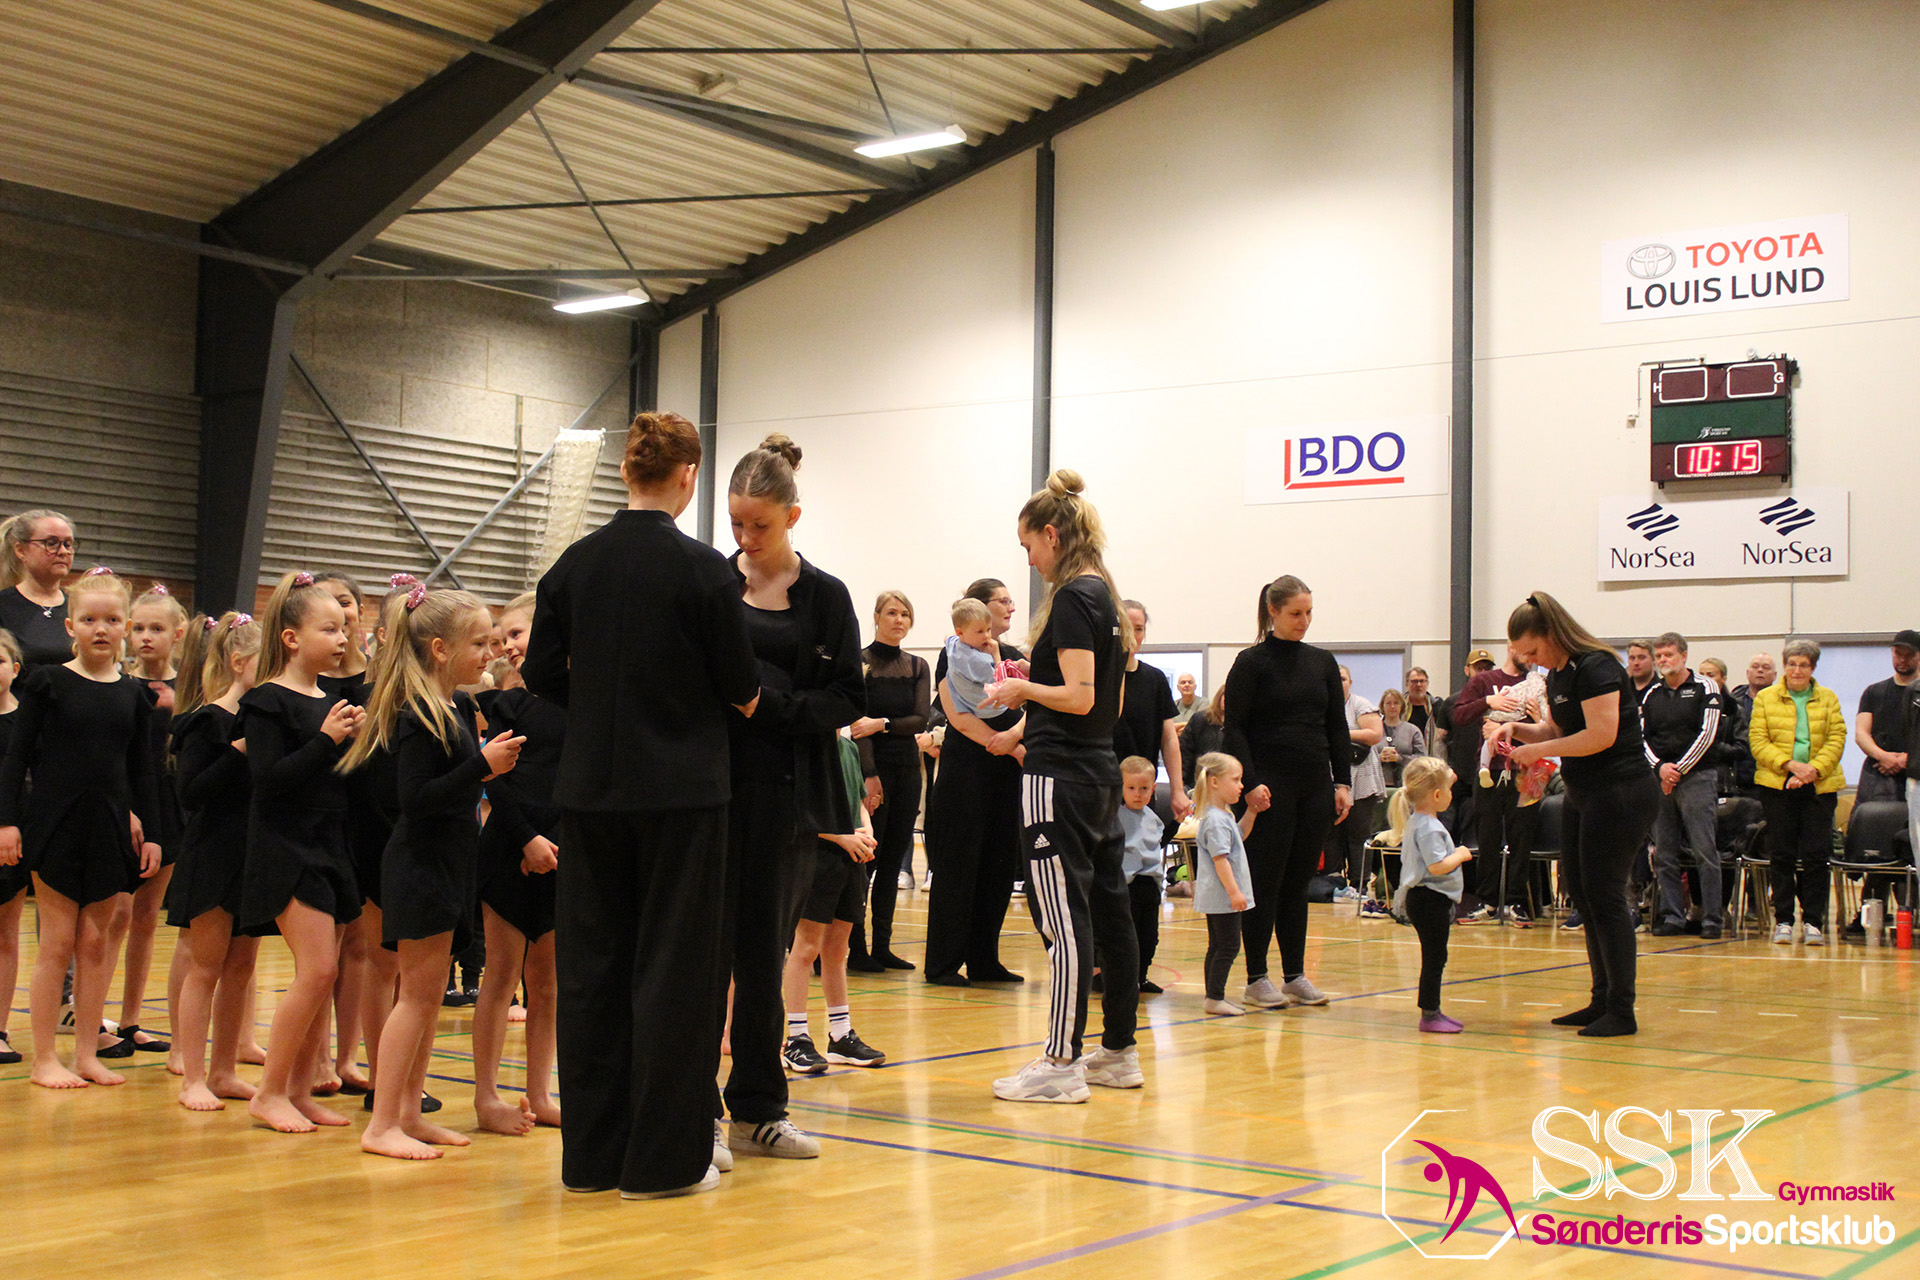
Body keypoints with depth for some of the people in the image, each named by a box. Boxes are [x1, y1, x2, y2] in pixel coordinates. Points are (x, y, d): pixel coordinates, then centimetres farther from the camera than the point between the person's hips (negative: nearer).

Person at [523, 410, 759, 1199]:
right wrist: (737, 698, 16)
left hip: (592, 792, 4)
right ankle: (664, 1155, 7)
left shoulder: (575, 564, 2)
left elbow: (542, 675, 5)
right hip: (681, 792, -4)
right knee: (674, 966, 3)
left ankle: (593, 1150, 17)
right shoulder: (702, 570, -10)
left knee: (592, 963, 10)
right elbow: (740, 687, -6)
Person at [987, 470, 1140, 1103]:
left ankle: (1061, 1063, -5)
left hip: (1063, 775, -10)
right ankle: (1118, 1051, 20)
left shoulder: (1072, 598, -13)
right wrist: (1032, 691, 19)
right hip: (1101, 771, 10)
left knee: (1065, 921, -7)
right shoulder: (1106, 596, 14)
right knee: (1108, 910, 12)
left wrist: (1022, 689, -6)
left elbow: (1079, 697, -21)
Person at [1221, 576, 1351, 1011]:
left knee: (1299, 883, 9)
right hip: (1271, 787, -5)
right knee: (1265, 884, -2)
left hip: (1316, 787, 5)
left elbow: (1338, 728, 14)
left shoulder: (1322, 662, 11)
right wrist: (1251, 783, -15)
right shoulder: (1252, 662, -3)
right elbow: (1235, 728, -6)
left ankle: (1295, 975, 14)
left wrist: (1343, 782, 5)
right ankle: (1256, 979, 3)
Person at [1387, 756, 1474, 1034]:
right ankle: (1429, 1014, -3)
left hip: (1421, 897, 11)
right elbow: (1437, 866, -26)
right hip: (1431, 898, -11)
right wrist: (1460, 855, -10)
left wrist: (1455, 854, 18)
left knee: (1435, 957, 16)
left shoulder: (1413, 822, 13)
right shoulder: (1429, 828, -19)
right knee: (1434, 957, -6)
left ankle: (1432, 1011, 22)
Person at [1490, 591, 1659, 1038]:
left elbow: (1601, 735, -25)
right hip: (1584, 794, 10)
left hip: (1621, 793, -10)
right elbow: (1555, 730, 22)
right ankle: (1603, 1001, 20)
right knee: (1579, 889, 11)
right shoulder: (1557, 674, 12)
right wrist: (1516, 729, 4)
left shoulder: (1595, 667, -17)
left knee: (1604, 894, -8)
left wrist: (1540, 750, -17)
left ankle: (1621, 1012, -1)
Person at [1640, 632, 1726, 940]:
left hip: (1696, 777, -5)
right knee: (1663, 854, 3)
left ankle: (1711, 918, -5)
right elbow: (1641, 736, 10)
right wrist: (1660, 767, -7)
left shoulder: (1705, 687, 2)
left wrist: (1679, 770, -9)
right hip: (1659, 780, 5)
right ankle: (1672, 916, 8)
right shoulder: (1652, 695, 15)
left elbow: (1707, 733, -6)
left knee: (1705, 851, -7)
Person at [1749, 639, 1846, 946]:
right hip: (1776, 785, 0)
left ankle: (1813, 921, 4)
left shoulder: (1828, 699, 10)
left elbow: (1836, 739, 2)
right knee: (1781, 854, 0)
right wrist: (1790, 764, -15)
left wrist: (1813, 769, -14)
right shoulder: (1765, 698, 7)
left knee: (1816, 855, -3)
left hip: (1819, 786, 1)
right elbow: (1758, 741, -1)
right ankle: (1783, 921, 7)